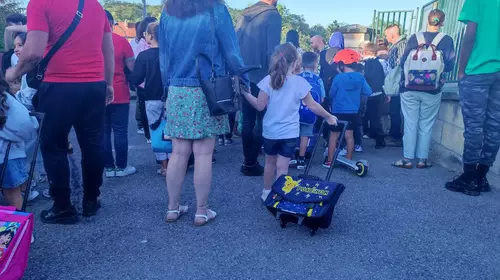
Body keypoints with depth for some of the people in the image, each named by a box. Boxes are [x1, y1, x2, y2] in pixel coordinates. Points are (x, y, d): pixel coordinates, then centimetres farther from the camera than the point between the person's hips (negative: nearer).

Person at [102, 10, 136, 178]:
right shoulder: (121, 41, -6)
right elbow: (132, 67, -4)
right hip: (119, 94, -2)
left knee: (103, 132, 8)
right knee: (120, 131, 4)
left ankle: (108, 168, 13)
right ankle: (121, 167, 10)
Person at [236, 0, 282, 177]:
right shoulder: (272, 15, -10)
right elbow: (272, 51, -18)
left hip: (244, 77, 6)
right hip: (262, 78, -6)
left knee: (248, 120, 13)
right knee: (262, 121, 4)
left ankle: (248, 160, 21)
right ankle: (251, 163, 7)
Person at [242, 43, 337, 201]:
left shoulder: (268, 80, -8)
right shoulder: (300, 82, -9)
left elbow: (260, 106, -7)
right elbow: (312, 106, -4)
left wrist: (246, 93, 7)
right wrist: (328, 117, 10)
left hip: (270, 131, 2)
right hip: (289, 132, -2)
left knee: (270, 162, 21)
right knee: (282, 167, 3)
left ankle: (266, 193, 35)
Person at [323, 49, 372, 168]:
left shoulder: (338, 78, -12)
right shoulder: (360, 77, -4)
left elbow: (331, 94, -2)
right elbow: (368, 92, 3)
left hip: (338, 111, -3)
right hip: (353, 112, 3)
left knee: (334, 135, 8)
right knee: (349, 135, 11)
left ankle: (329, 160, 12)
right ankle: (349, 160, 17)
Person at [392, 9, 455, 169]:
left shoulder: (415, 37, 0)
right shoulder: (447, 40, -2)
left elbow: (403, 62, 2)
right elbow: (449, 66, -1)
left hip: (410, 88, 1)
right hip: (432, 90, 0)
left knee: (410, 124, 4)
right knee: (426, 125, 8)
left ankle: (407, 159, 6)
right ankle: (422, 159, 13)